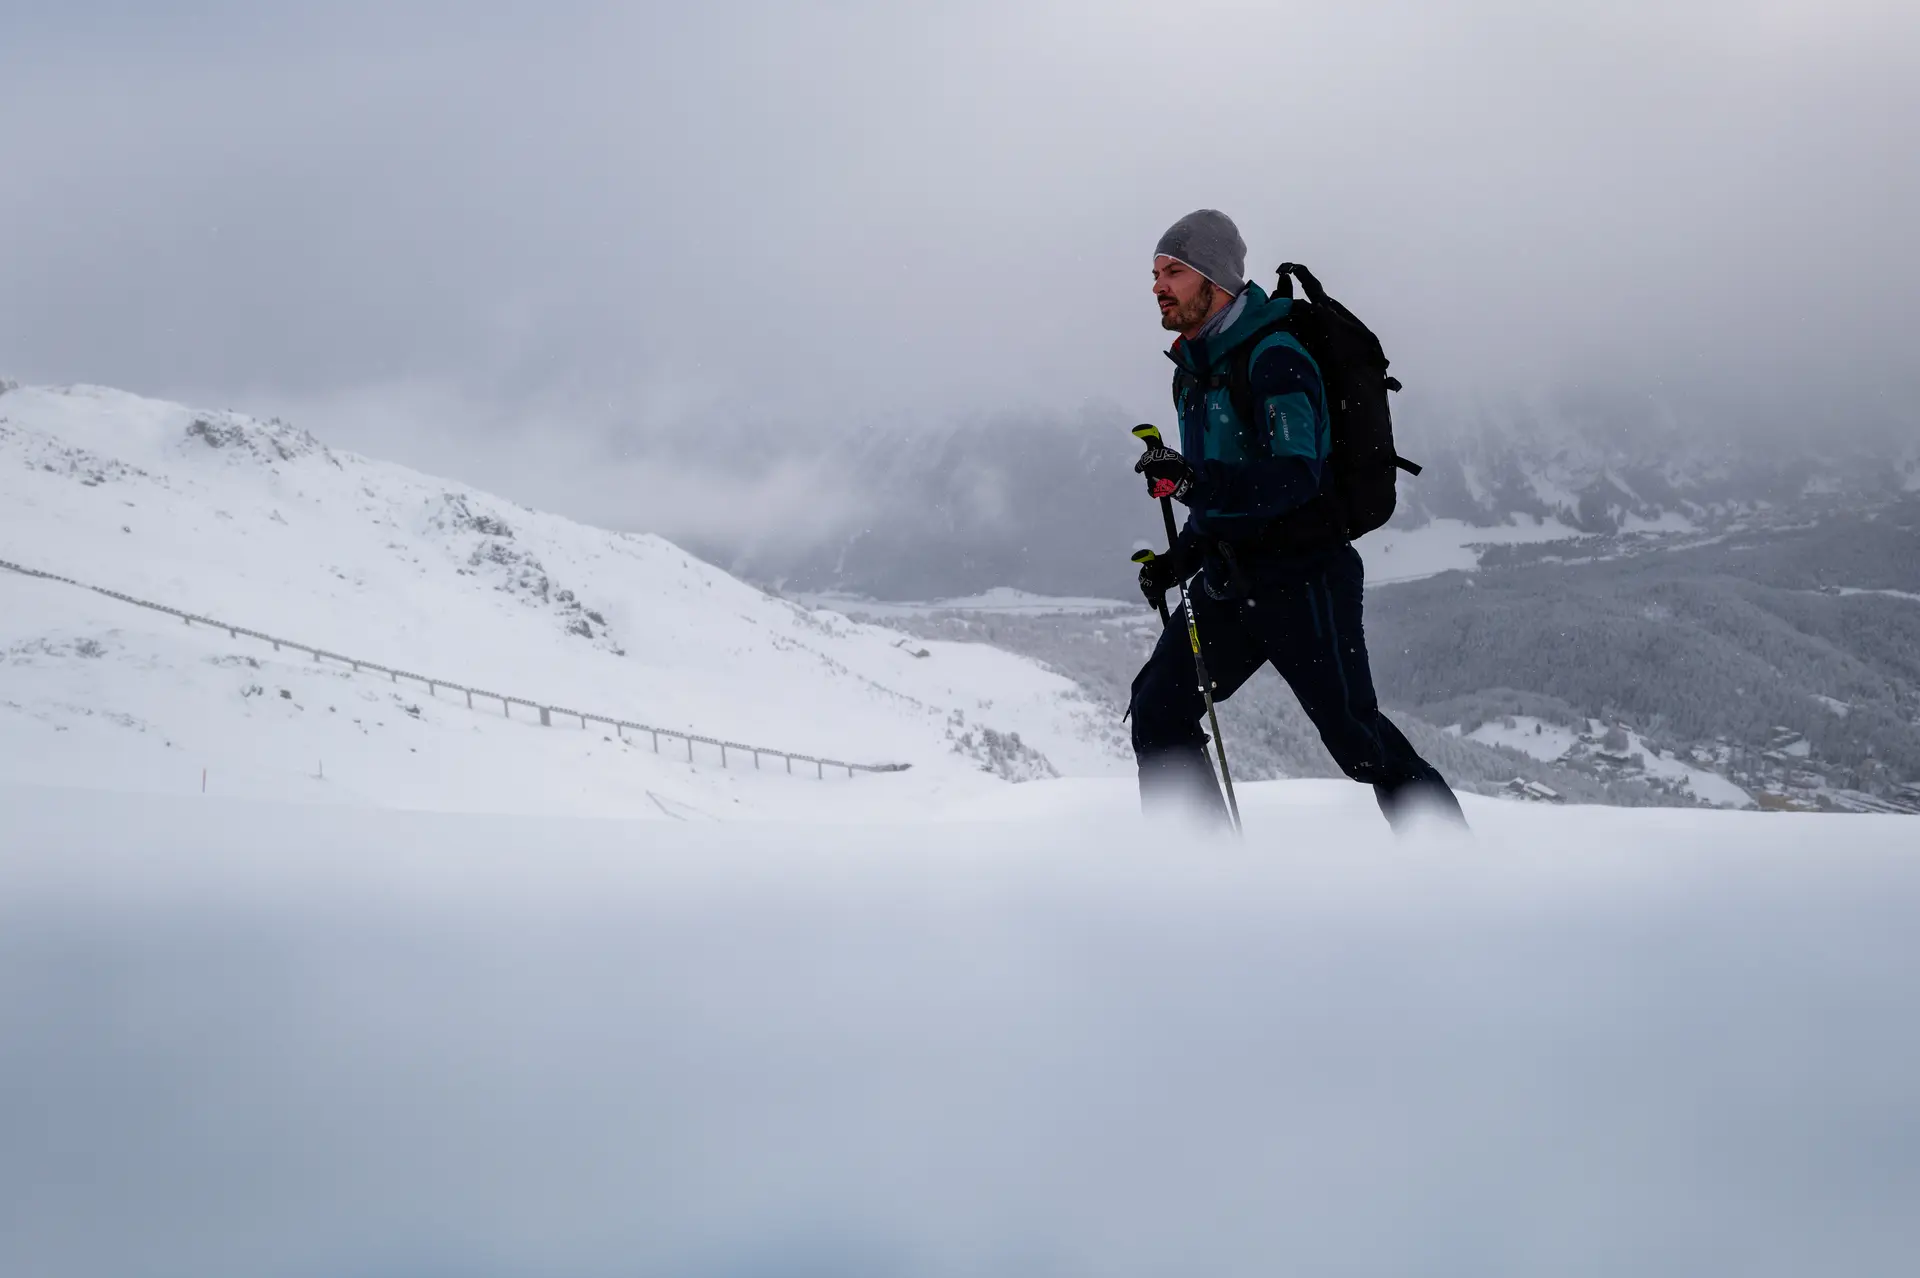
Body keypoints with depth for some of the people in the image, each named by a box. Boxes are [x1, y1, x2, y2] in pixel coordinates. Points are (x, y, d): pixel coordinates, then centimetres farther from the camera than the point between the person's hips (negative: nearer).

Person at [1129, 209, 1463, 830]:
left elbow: (1292, 478, -29)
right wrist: (1182, 557, 10)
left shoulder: (1274, 359, -15)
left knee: (1357, 738, -5)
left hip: (1302, 581, -8)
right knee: (1158, 713, -2)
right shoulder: (1192, 371, 13)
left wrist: (1194, 479, -42)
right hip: (1229, 585, 8)